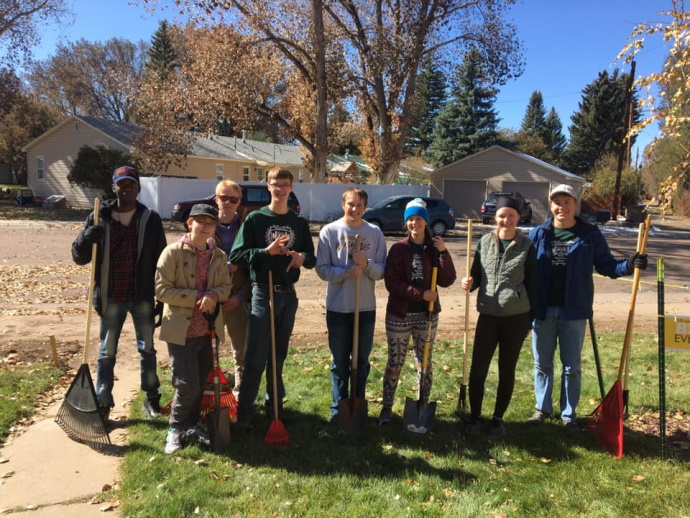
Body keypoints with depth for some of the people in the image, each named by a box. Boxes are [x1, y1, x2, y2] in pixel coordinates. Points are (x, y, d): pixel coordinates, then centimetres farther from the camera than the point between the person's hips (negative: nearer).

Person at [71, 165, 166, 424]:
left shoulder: (151, 219, -2)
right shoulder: (99, 218, -1)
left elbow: (161, 259, 1)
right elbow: (78, 257, 0)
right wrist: (86, 238, -23)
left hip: (143, 296, 0)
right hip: (111, 298, 0)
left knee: (147, 349, 12)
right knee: (107, 353, 10)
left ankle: (151, 398, 26)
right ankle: (103, 404, 21)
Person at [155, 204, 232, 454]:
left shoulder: (219, 256, 4)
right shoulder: (173, 252, -10)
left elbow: (226, 285, 8)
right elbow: (162, 289, -13)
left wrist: (213, 296, -15)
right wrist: (197, 298, -19)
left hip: (207, 330, 5)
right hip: (181, 330, -5)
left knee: (200, 383, 14)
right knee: (188, 385, -4)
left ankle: (191, 425, 34)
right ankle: (175, 428, 20)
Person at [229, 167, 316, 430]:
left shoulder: (300, 223, 9)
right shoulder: (255, 218, -2)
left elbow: (312, 259, 11)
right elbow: (236, 255, -8)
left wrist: (302, 257, -12)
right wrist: (266, 251, -21)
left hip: (288, 295, 4)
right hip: (262, 293, -4)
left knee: (279, 354, 14)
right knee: (256, 357, -5)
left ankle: (274, 401, 29)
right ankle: (244, 412, 4)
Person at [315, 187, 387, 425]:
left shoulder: (375, 233, 0)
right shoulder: (329, 231, -4)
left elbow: (382, 271, 0)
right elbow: (322, 269, -6)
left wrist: (366, 264, -20)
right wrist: (346, 272, -21)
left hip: (366, 307, 1)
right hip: (337, 307, -1)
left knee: (361, 361, 13)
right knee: (339, 362, 10)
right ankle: (339, 407, 23)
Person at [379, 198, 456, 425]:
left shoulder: (434, 248, 1)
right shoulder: (398, 248, -5)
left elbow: (447, 281, -6)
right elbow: (391, 282, -11)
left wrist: (443, 252, -16)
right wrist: (421, 294, -18)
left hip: (427, 315, 2)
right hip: (399, 314, -2)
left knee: (425, 362, 12)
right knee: (395, 362, 7)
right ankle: (387, 406, 22)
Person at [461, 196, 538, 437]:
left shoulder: (527, 246, -3)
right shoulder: (484, 242, 2)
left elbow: (533, 283, 1)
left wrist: (533, 316, 2)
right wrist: (470, 283, -13)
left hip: (517, 317, -1)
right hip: (488, 315, 1)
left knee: (507, 370, 11)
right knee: (478, 368, 2)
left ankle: (498, 418, 27)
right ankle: (474, 417, 20)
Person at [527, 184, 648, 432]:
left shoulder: (590, 234, -1)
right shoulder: (538, 234, 0)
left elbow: (606, 265, 3)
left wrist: (628, 265, -16)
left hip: (574, 311, -1)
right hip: (543, 310, 1)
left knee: (572, 366, 10)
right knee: (542, 363, 13)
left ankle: (569, 414, 25)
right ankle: (543, 408, 29)